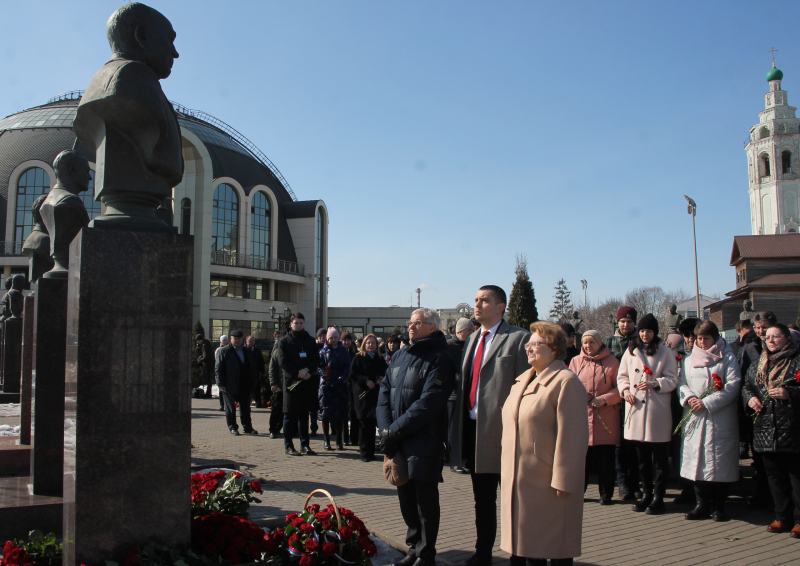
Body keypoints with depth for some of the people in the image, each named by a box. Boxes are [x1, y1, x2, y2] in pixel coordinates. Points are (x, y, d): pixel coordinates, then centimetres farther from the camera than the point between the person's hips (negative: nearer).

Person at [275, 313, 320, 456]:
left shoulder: (310, 341, 11)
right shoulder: (284, 341, 0)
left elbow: (317, 360, 7)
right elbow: (282, 362, -7)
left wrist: (307, 369, -12)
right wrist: (298, 373, -14)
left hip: (307, 383, 4)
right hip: (291, 382, -4)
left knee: (304, 415, 9)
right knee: (290, 415, 1)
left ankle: (305, 445, 15)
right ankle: (288, 445, 7)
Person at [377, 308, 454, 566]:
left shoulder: (438, 359, -10)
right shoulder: (400, 356, 13)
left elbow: (428, 404, -18)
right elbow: (384, 393, 9)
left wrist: (395, 430, -17)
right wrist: (386, 429, -6)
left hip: (424, 443, -6)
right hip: (397, 442, 6)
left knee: (425, 500, 4)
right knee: (406, 496, 13)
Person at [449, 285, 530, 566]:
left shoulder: (519, 338, -8)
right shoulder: (473, 340, 15)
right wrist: (459, 427, 13)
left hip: (501, 431, -7)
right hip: (473, 430, 7)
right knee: (482, 500, 19)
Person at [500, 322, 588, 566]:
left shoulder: (566, 382, -13)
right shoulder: (522, 381, 14)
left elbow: (571, 436, -18)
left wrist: (562, 481, -20)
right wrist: (508, 472, 16)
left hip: (548, 482, -8)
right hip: (520, 481, 8)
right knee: (530, 543, 15)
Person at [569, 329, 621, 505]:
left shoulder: (612, 362, 4)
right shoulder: (576, 361, 11)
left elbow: (619, 388, 1)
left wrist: (604, 399, -12)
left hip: (605, 417, -1)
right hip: (582, 416, 1)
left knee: (605, 457, 2)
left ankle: (606, 494, 14)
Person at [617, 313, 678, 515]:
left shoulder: (665, 353, 0)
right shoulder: (630, 351, 12)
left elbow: (672, 380, -4)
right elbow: (622, 375, 16)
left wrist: (654, 384, -20)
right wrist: (625, 389, -3)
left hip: (658, 411, -4)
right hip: (636, 409, 4)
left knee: (660, 457, 1)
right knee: (642, 456, 11)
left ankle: (658, 497, 9)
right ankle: (646, 494, 22)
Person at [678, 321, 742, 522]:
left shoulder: (728, 358, 2)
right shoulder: (690, 360, 17)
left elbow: (733, 385, -7)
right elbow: (681, 383, 13)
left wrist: (707, 402, -14)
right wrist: (689, 398, -9)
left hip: (720, 419, -4)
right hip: (695, 417, 4)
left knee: (720, 461, -2)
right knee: (696, 459, 2)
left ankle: (718, 506, 8)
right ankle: (702, 504, 10)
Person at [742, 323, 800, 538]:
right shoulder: (758, 365, 16)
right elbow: (746, 386, 22)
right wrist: (750, 398, 2)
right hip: (765, 430, 6)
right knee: (775, 476, 11)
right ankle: (783, 517, 20)